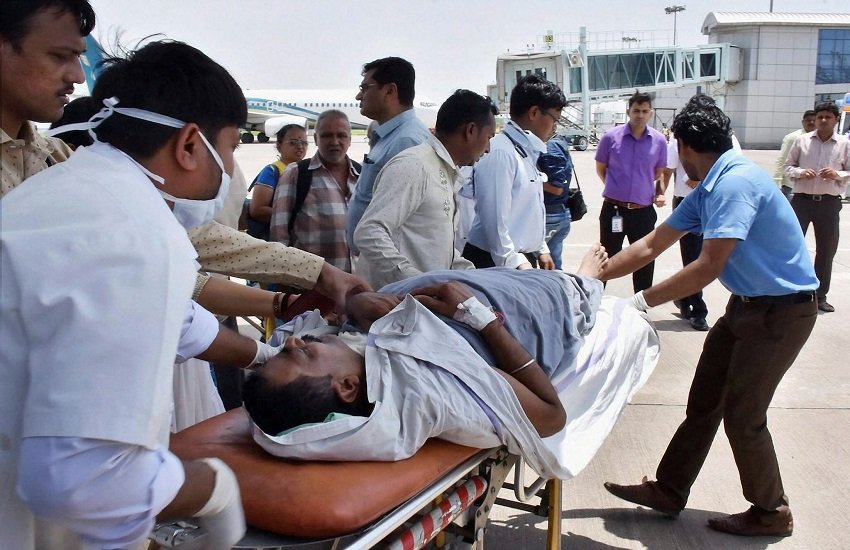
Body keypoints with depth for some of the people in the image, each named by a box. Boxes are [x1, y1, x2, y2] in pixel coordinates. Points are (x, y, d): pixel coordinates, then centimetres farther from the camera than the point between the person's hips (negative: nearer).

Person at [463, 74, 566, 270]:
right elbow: (495, 218, -22)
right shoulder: (500, 153, -18)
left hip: (523, 260, 9)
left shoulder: (526, 152, 12)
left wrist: (540, 249, 21)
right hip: (497, 265, -9)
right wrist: (514, 263, -23)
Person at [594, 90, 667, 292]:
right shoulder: (611, 137, -6)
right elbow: (601, 168, 9)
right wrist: (616, 187, 8)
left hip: (644, 211, 2)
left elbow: (659, 173, 14)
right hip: (613, 209, -2)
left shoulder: (659, 141, -1)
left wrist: (659, 193, 0)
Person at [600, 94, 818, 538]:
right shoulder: (708, 190, 5)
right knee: (703, 401, 12)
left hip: (782, 310, -9)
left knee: (742, 415, -1)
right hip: (747, 304, 9)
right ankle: (669, 491, 24)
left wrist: (642, 301, -24)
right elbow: (650, 246, 8)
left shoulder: (735, 183, -25)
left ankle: (771, 512, 20)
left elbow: (708, 267, -30)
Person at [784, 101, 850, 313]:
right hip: (802, 199, -1)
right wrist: (800, 172, -14)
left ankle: (820, 296, 19)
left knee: (826, 250, 8)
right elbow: (788, 167, 7)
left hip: (829, 202, 1)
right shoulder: (802, 140, 3)